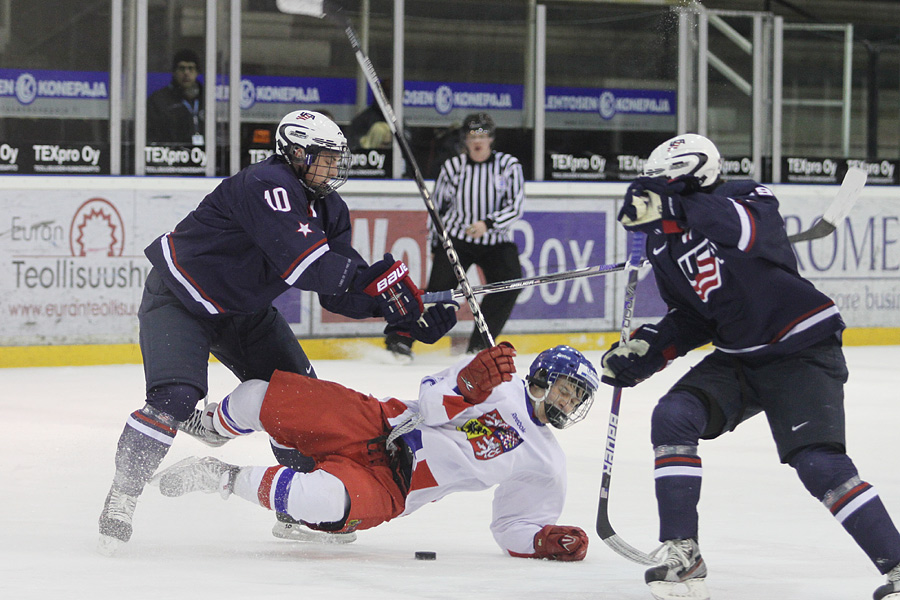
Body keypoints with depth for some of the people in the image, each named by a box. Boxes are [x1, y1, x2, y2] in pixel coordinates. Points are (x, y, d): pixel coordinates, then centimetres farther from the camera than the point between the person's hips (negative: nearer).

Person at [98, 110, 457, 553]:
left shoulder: (329, 211, 0)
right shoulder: (265, 186, -28)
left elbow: (340, 294, -4)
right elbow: (301, 261, -39)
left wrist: (399, 312, -17)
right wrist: (373, 277, -42)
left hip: (243, 309, 9)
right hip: (179, 299, -9)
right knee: (175, 399, -24)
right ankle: (121, 496, -10)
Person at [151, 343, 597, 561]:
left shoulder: (544, 466, 10)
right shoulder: (498, 387, 5)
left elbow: (513, 528, 11)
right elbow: (433, 407, -6)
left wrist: (545, 540, -10)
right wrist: (472, 381, -26)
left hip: (387, 487, 0)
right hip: (376, 429, 0)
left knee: (321, 500, -37)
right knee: (261, 396, -18)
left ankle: (225, 479, -9)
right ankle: (205, 428, 19)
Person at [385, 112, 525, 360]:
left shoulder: (508, 165, -2)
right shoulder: (452, 167, 0)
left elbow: (516, 206, -8)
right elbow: (438, 205, 10)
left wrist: (487, 224, -23)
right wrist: (436, 243, 10)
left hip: (495, 241, 1)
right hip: (456, 239, -1)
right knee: (439, 289, -15)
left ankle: (479, 345, -8)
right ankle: (400, 339, -6)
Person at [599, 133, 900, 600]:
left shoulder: (746, 199, -15)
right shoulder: (663, 244, 6)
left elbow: (750, 230, -41)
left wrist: (673, 209, -52)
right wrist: (644, 350, -2)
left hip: (804, 350, -7)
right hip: (737, 359, 7)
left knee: (818, 463, -22)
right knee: (673, 417, -16)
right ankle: (682, 557, -12)